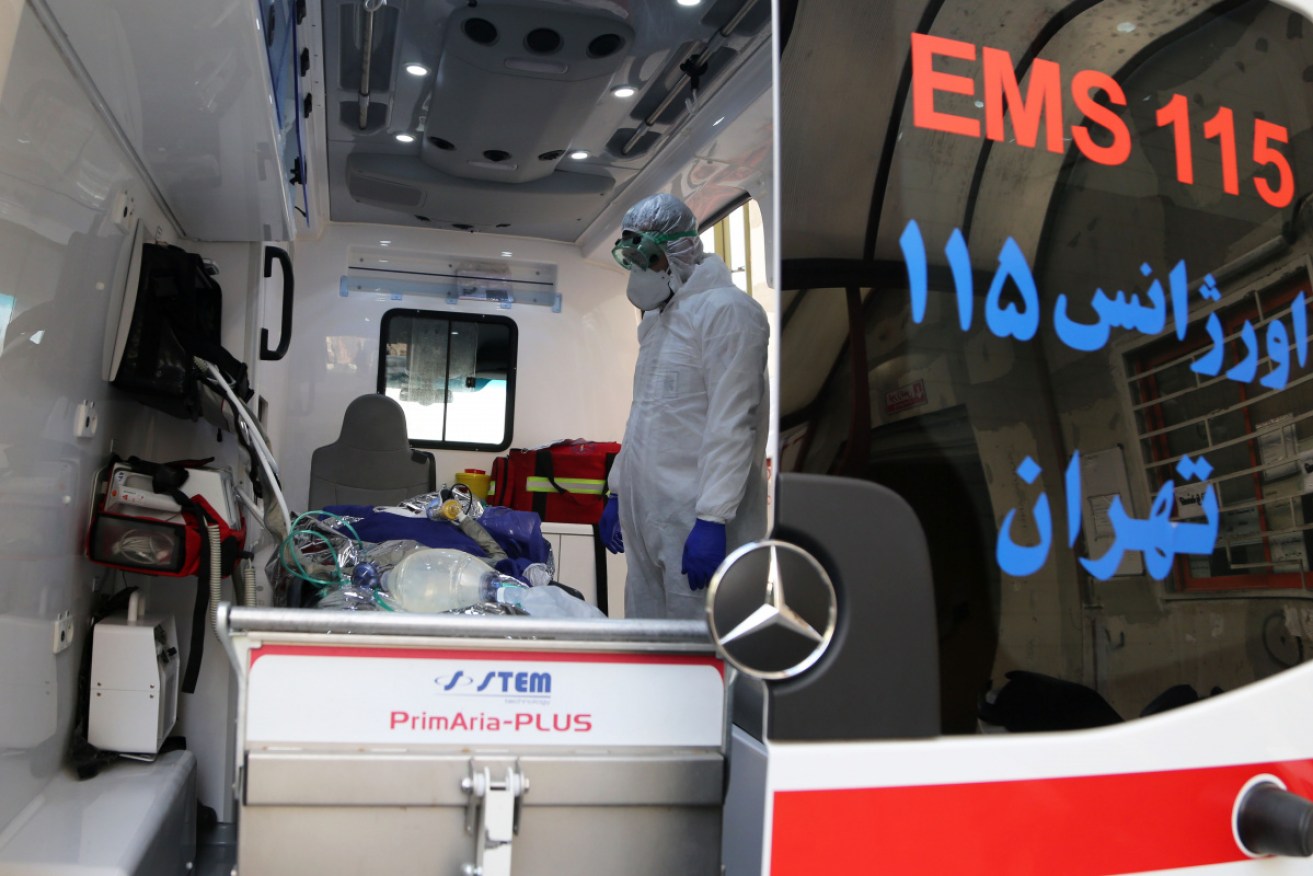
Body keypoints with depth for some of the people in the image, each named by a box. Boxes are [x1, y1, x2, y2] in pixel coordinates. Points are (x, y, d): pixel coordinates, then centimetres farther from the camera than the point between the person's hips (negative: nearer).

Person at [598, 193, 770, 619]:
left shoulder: (725, 309, -9)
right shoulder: (655, 318, 20)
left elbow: (732, 424, -17)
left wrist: (713, 518, -21)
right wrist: (618, 492, 23)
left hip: (696, 520, -9)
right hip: (647, 515, 9)